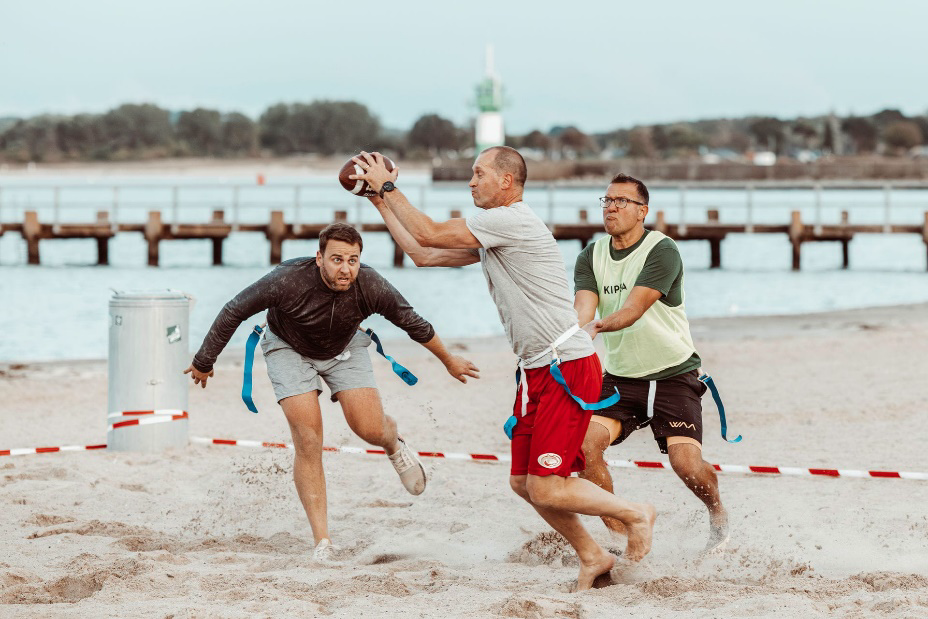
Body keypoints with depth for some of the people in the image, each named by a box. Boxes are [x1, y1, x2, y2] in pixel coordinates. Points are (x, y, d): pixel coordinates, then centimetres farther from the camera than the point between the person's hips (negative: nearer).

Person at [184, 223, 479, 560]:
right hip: (289, 348, -2)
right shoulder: (288, 281, -36)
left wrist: (450, 361, 4)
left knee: (371, 430, -14)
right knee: (308, 441, -15)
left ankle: (395, 446, 26)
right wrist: (204, 362, -10)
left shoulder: (371, 286, -29)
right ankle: (322, 542, -8)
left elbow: (414, 324, -10)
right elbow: (233, 312, -21)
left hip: (344, 348, 2)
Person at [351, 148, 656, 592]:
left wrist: (388, 186, -2)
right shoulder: (490, 234, 16)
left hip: (569, 368, -10)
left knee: (545, 489, -12)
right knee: (522, 481, 10)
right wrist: (381, 201, 20)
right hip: (539, 371, 10)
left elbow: (428, 234, -13)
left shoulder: (513, 221, -15)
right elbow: (423, 254, 20)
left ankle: (634, 513, 6)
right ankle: (592, 557, 22)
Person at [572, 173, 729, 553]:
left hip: (673, 375, -4)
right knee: (585, 443, -18)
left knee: (687, 465, -15)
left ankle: (718, 514, 19)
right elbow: (582, 309, -13)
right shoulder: (591, 257, 3)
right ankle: (616, 534, -2)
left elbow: (635, 308, -27)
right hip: (620, 376, 4)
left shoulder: (662, 251, -14)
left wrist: (599, 326, -46)